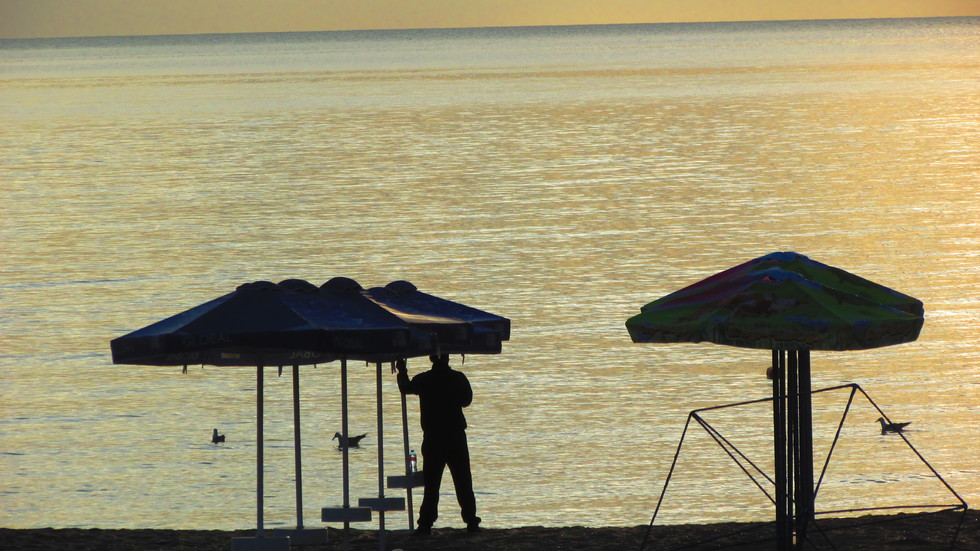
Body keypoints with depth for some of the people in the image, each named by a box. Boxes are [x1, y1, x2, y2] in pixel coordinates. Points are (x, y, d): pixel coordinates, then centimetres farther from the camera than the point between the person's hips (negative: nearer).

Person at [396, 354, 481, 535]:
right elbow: (466, 400, 12)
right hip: (456, 437, 0)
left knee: (431, 483, 2)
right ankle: (471, 522, 3)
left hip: (432, 438, 0)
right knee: (463, 482, 5)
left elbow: (405, 388, 16)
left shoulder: (423, 380, -4)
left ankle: (426, 524, -4)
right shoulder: (458, 378, -4)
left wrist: (402, 372, 33)